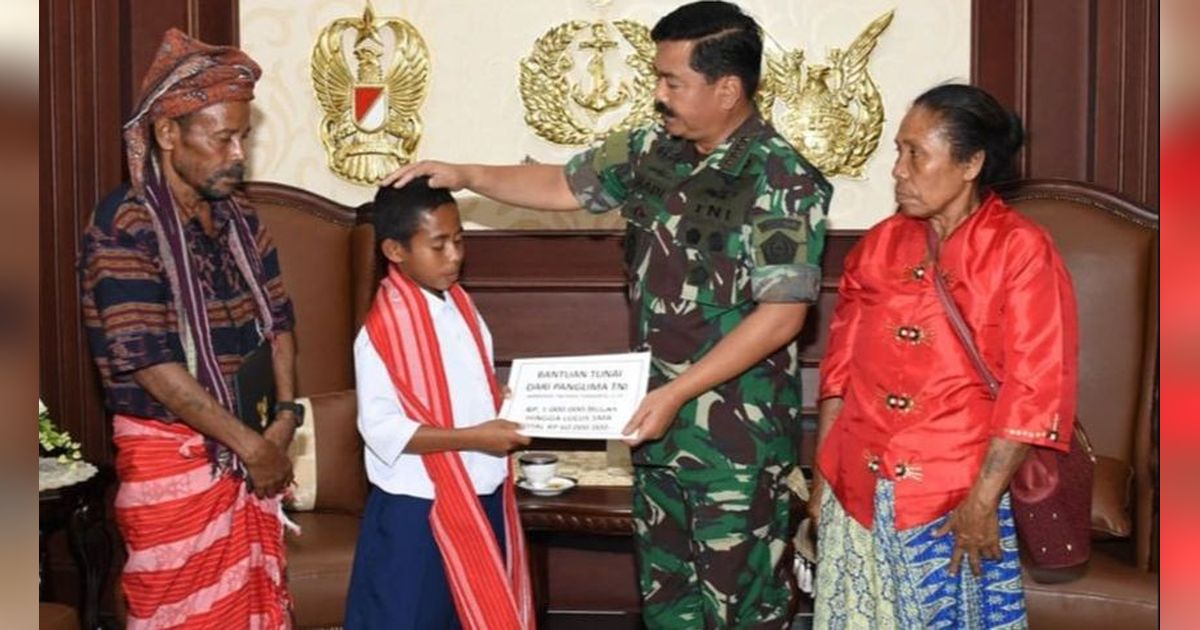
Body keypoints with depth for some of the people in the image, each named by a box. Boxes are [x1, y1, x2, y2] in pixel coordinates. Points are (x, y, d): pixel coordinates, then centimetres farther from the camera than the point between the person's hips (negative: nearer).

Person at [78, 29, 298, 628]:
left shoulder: (240, 221, 6)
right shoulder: (123, 227, -16)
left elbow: (276, 321, 9)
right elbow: (151, 364, -21)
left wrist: (283, 423, -6)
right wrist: (250, 443, -17)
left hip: (249, 451, 6)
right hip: (170, 458, -6)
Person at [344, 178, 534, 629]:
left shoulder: (461, 307, 6)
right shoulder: (382, 331, -18)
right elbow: (381, 430, -21)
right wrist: (471, 438, -23)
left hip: (482, 499, 8)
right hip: (417, 511, -7)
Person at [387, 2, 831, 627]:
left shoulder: (784, 181, -17)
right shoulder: (650, 150, 4)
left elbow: (781, 314, -21)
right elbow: (562, 185, 17)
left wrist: (678, 393, -23)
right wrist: (466, 174, 5)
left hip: (739, 432, -7)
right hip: (659, 417, 7)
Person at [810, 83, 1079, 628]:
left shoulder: (1020, 250, -8)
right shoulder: (880, 244, 7)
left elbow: (1033, 391, -11)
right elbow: (842, 366, 10)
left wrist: (983, 501, -13)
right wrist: (822, 474, 7)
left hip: (955, 501, -4)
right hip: (857, 493, 4)